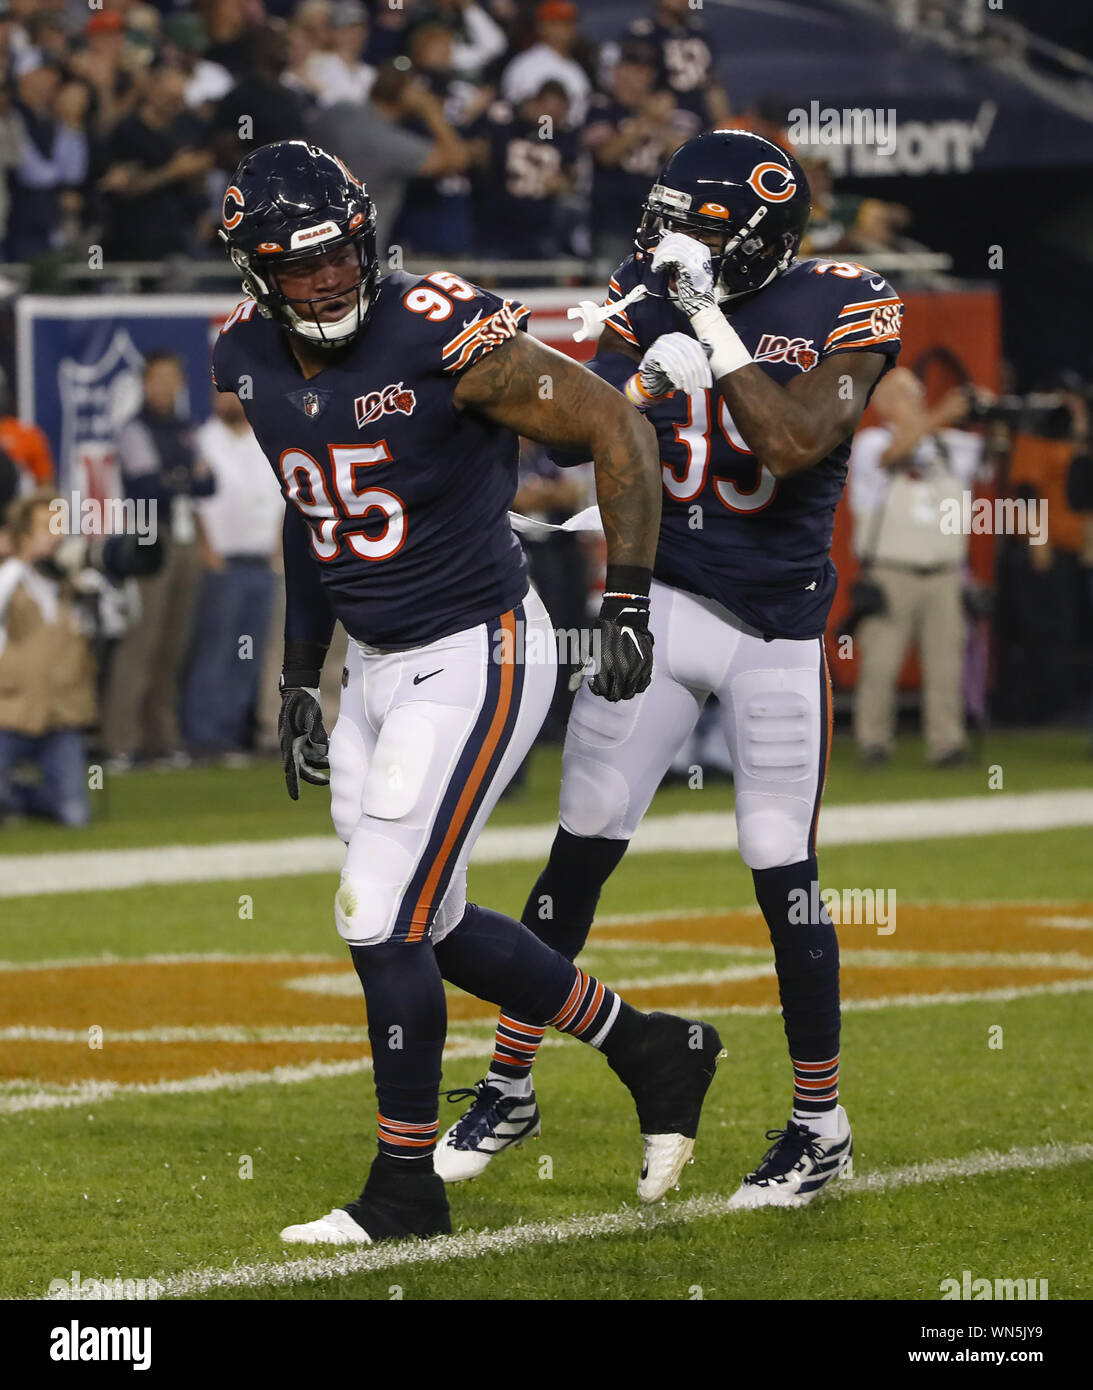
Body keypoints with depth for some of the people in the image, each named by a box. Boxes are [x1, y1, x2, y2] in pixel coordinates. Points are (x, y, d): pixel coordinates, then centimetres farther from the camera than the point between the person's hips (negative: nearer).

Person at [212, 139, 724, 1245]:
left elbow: (616, 429, -15)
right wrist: (299, 682, 18)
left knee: (381, 923, -10)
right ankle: (649, 1049, 30)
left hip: (474, 658, -8)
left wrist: (628, 604, -18)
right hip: (374, 666, 8)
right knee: (423, 926, 13)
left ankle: (405, 1191, 6)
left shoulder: (443, 341, -22)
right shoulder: (252, 363, 0)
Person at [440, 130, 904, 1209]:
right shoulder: (651, 293, -1)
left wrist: (712, 324, -24)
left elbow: (794, 443, -24)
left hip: (778, 625, -3)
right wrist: (649, 380, -26)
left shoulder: (841, 311, -10)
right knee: (580, 850, 1)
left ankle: (820, 1123, 13)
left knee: (782, 873, -2)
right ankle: (508, 1088, 13)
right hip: (658, 603, 3)